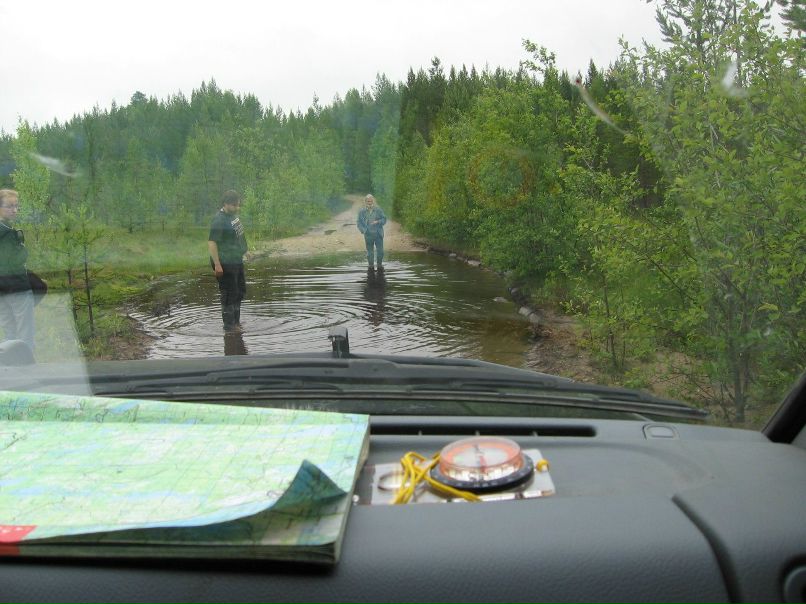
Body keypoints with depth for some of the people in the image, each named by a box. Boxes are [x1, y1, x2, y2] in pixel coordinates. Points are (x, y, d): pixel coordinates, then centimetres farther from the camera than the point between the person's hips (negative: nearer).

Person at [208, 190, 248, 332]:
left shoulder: (233, 215, 8)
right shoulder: (219, 220, -21)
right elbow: (211, 243, -24)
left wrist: (242, 252, 24)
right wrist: (217, 265, -25)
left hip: (237, 261, 10)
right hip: (225, 264, -10)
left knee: (240, 291, 19)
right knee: (229, 293, -2)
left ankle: (236, 320, 32)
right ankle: (229, 325, 10)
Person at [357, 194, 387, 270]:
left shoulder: (378, 210, 1)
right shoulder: (362, 211, 3)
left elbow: (384, 219, 5)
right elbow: (359, 223, 6)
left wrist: (377, 222, -14)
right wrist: (363, 230, -10)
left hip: (378, 234, 0)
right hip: (368, 235, 0)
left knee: (380, 250, -1)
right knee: (370, 251, 5)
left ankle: (380, 265, 14)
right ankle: (371, 266, 17)